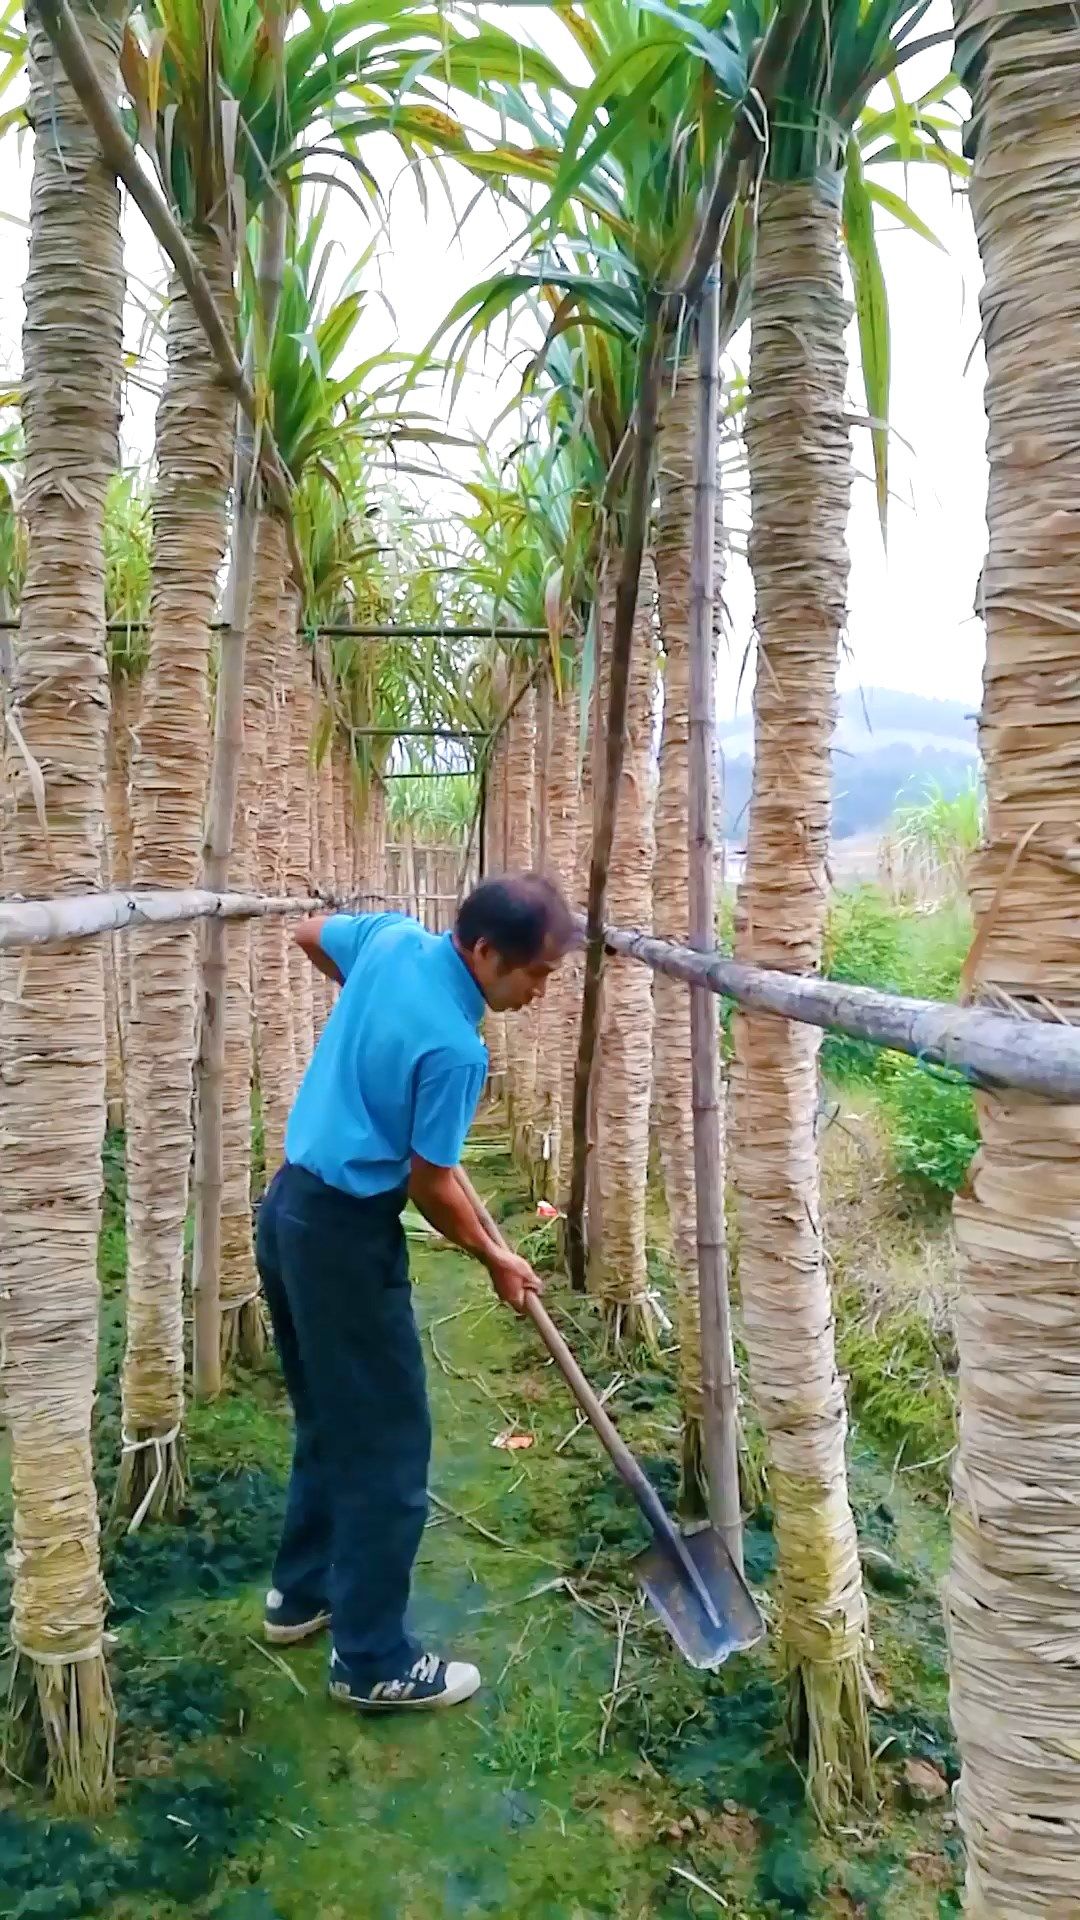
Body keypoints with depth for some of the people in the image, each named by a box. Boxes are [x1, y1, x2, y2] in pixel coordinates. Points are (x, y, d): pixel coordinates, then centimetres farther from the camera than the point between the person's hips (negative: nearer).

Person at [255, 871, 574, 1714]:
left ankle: (302, 1592, 39)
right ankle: (374, 1661, 17)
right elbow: (429, 1185, -15)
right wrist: (494, 1256, 2)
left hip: (291, 1207, 9)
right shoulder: (454, 1048, -24)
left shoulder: (393, 937, -3)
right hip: (346, 1234, -9)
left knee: (329, 1422, 23)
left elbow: (309, 933, 19)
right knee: (387, 1449, 4)